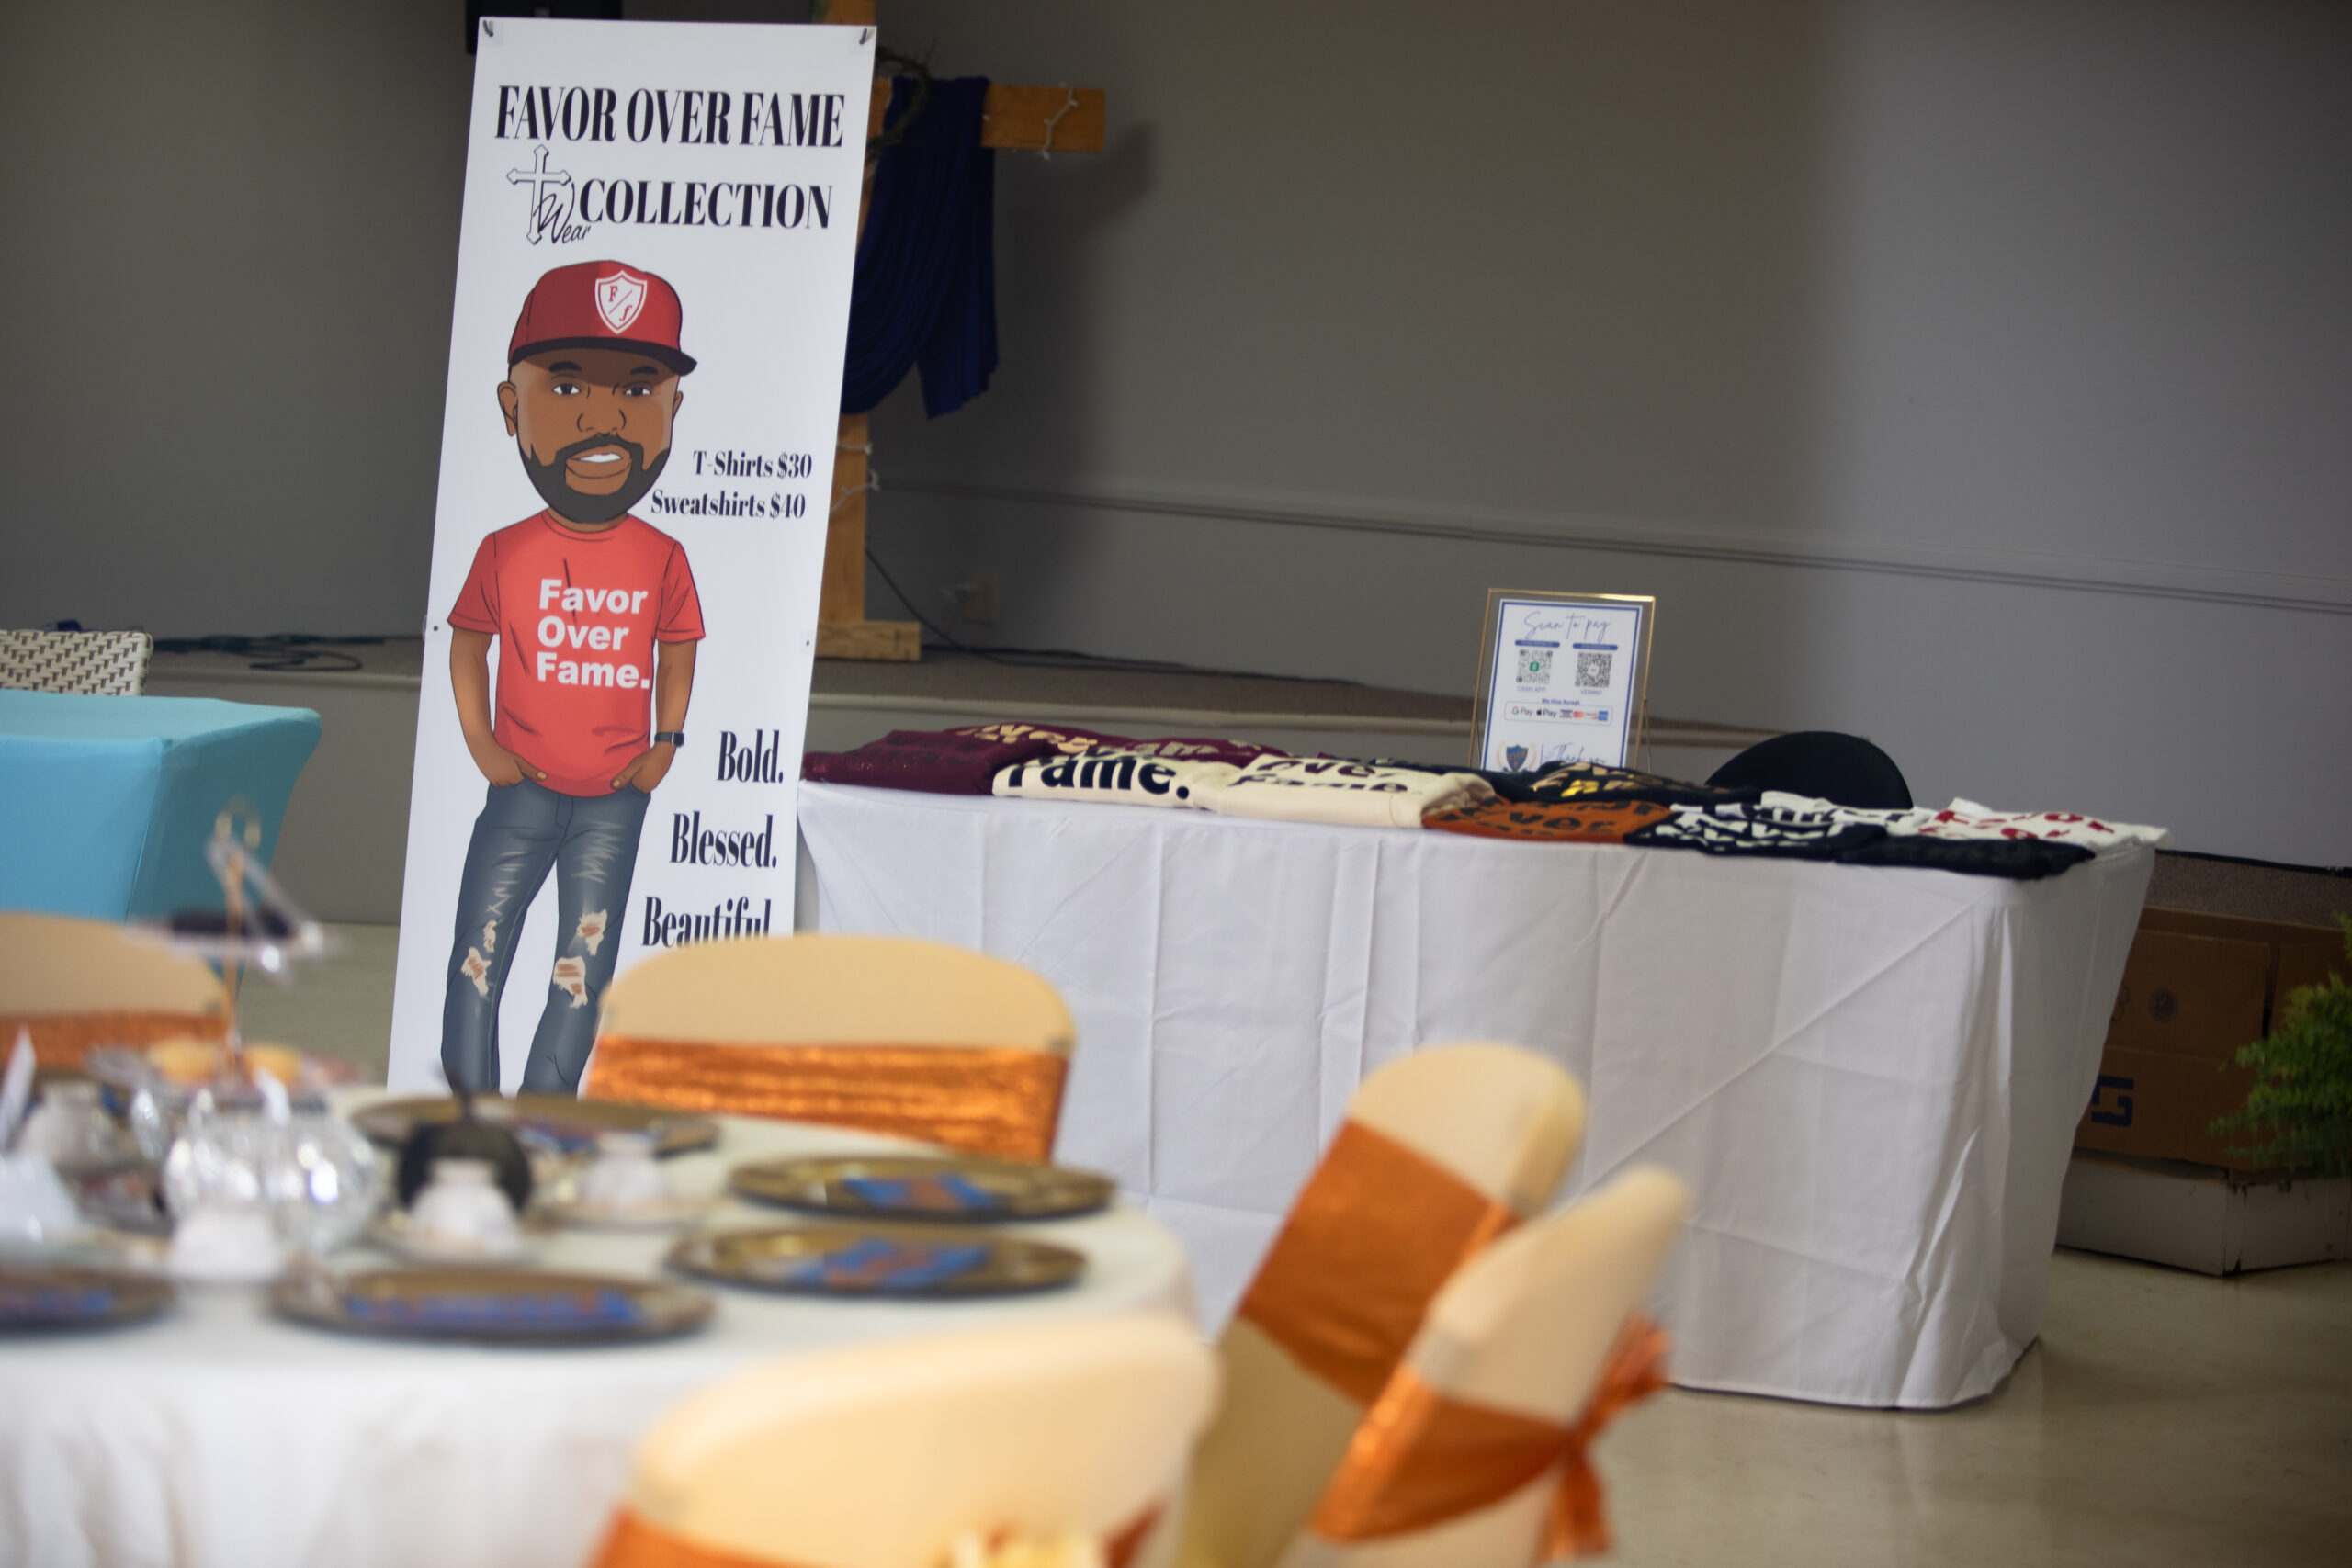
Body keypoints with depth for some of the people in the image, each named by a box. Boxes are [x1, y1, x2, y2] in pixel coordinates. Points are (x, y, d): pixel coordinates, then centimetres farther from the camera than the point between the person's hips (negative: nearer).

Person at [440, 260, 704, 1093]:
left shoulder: (661, 560, -2)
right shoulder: (506, 553, -4)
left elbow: (678, 652, 11)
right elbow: (467, 646, 7)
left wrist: (665, 744, 0)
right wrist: (481, 745, -1)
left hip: (613, 798, 0)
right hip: (522, 790, 0)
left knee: (584, 969, 4)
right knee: (480, 954, 0)